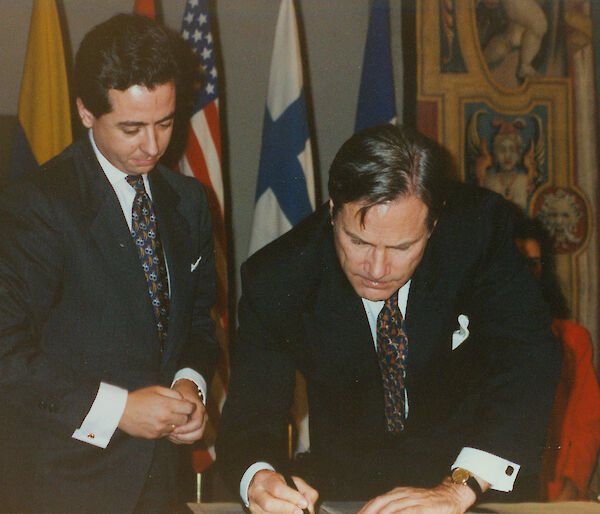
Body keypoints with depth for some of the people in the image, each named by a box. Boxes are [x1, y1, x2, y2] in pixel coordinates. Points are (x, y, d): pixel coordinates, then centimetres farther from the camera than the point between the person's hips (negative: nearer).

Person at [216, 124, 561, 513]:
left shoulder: (479, 225, -17)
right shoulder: (275, 282, -15)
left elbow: (528, 353, -24)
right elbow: (252, 412, -13)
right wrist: (258, 478, -38)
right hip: (346, 479, 0)